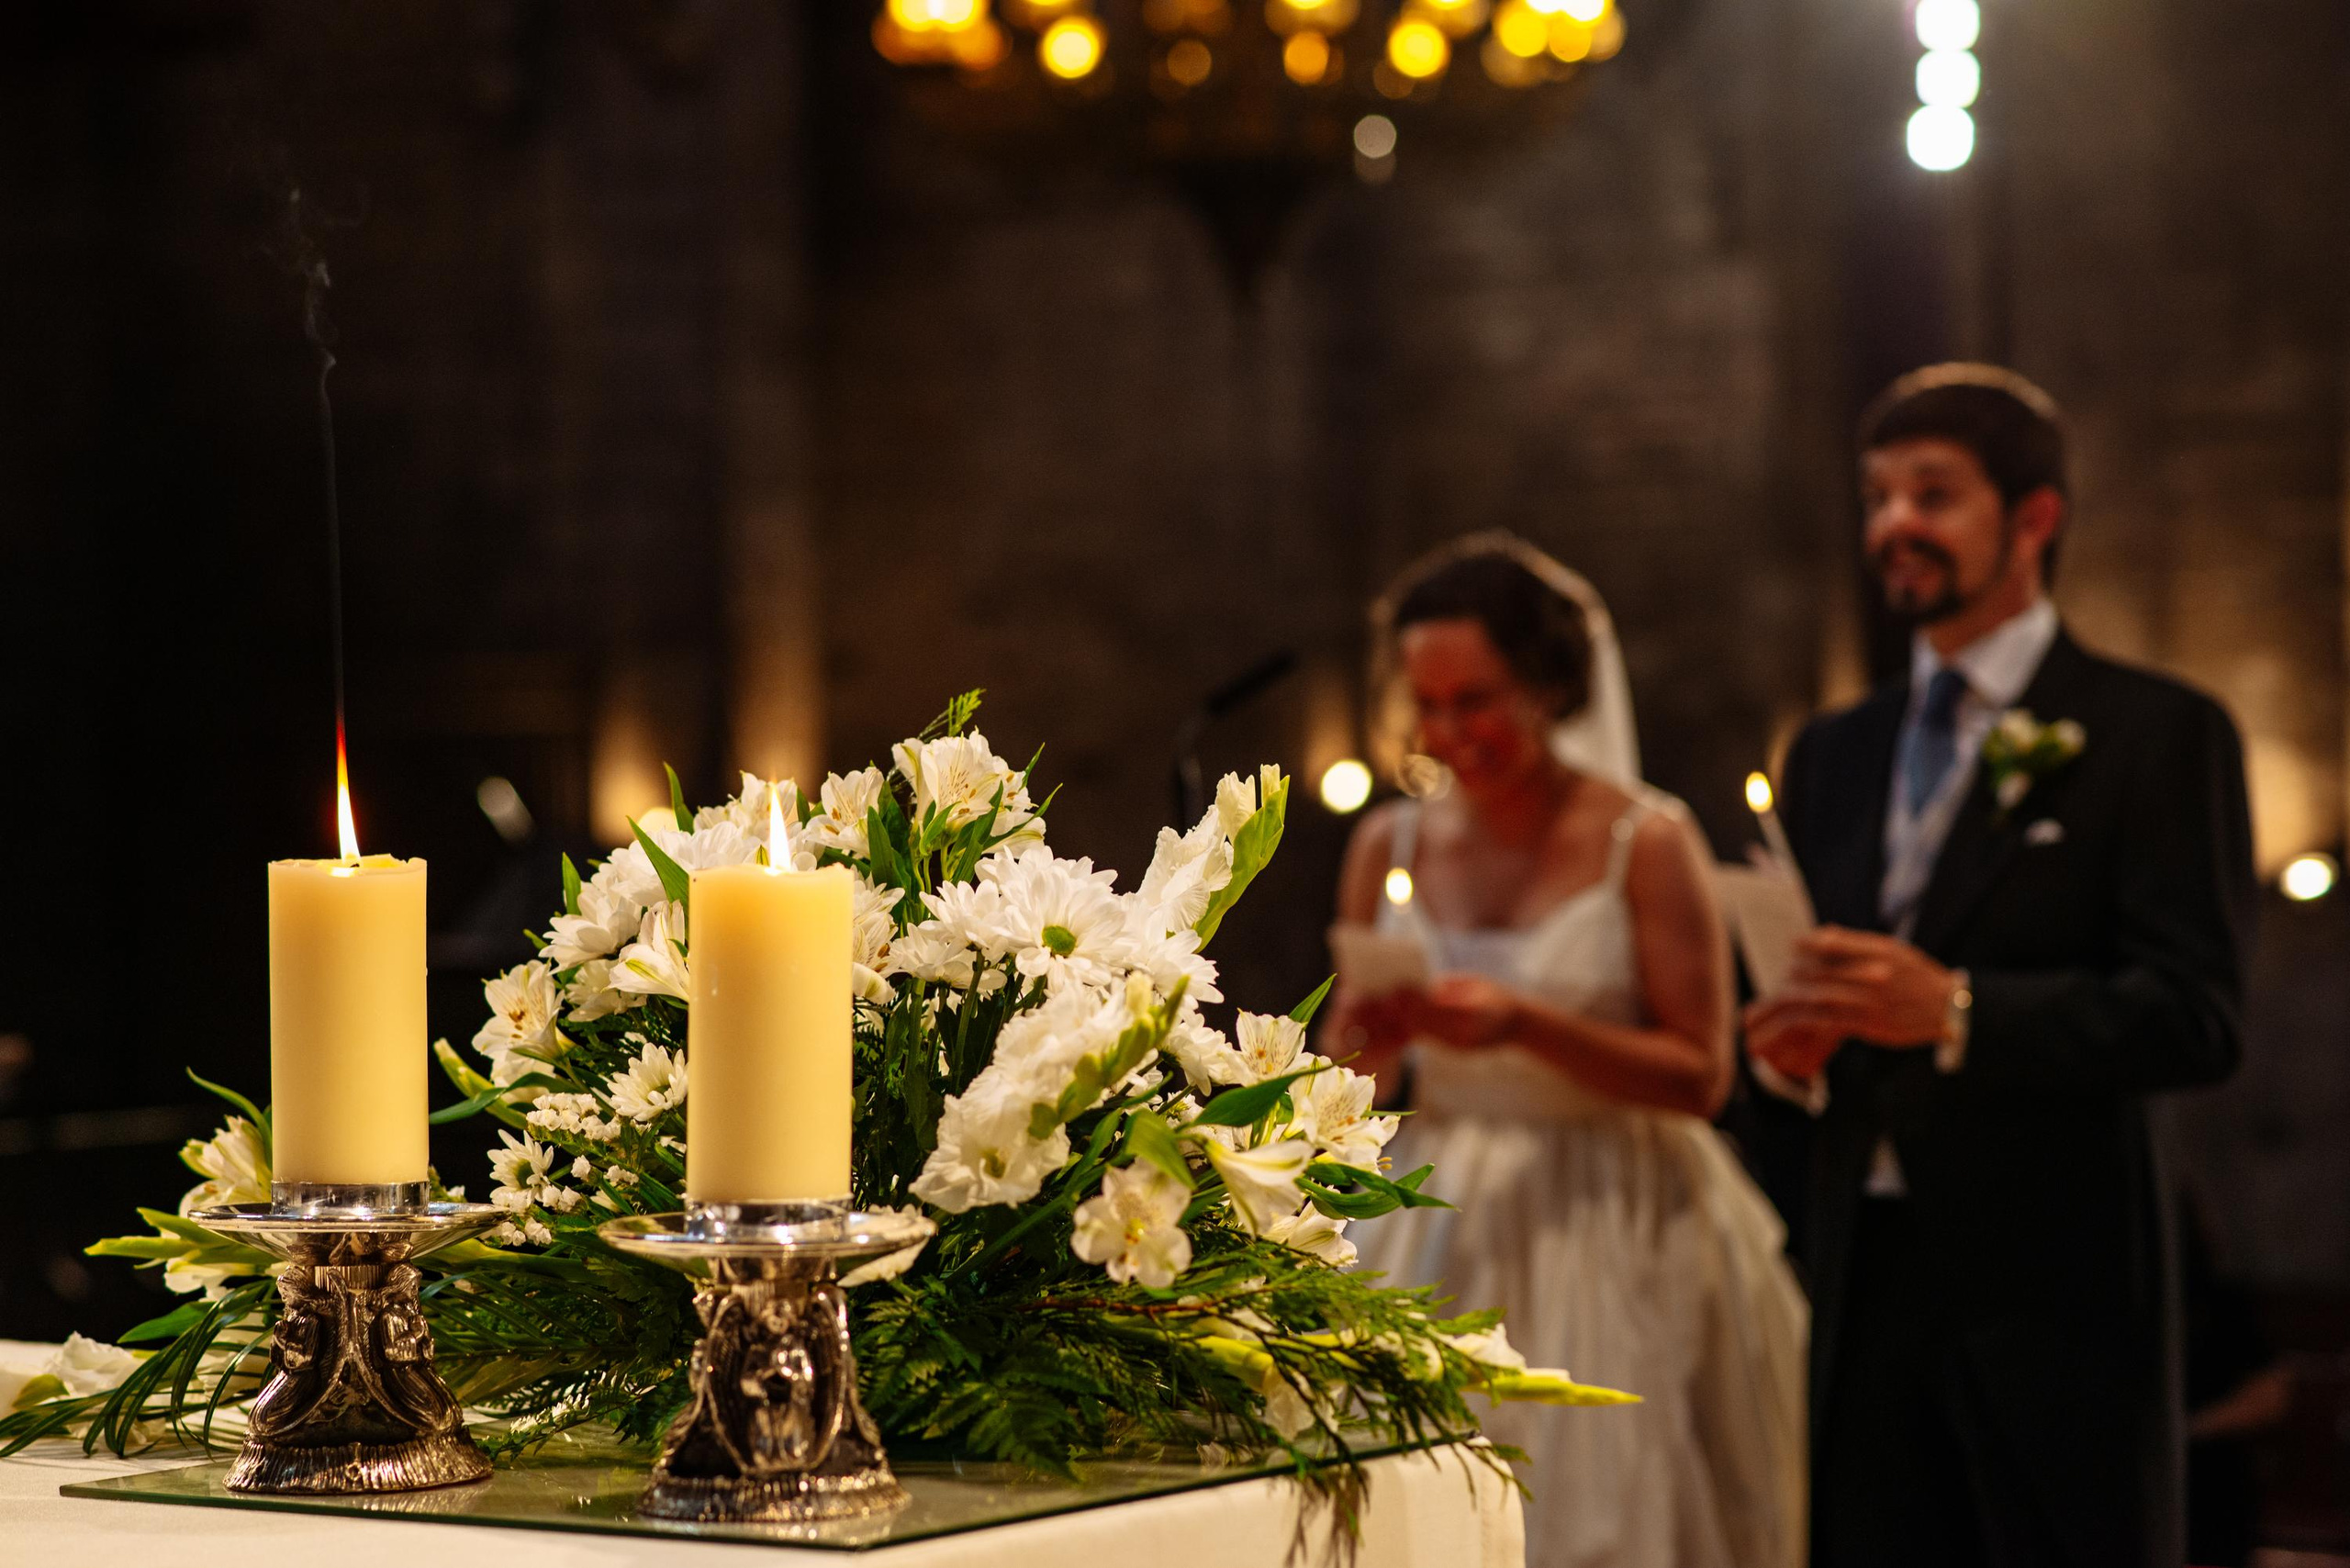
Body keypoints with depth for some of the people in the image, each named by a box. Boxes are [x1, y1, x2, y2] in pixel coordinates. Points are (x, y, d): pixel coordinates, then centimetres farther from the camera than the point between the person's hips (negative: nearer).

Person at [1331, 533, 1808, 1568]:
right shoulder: (1390, 846, 7)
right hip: (1437, 1242, 3)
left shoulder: (1645, 843, -5)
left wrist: (1527, 1026, -19)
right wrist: (1364, 1042, -10)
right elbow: (1348, 1083, 12)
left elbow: (1700, 1074, -9)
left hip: (1602, 1239, -3)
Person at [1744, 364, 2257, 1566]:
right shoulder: (1830, 756, 18)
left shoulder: (2160, 734, -1)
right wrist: (1783, 1049, -3)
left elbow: (2195, 1018, -11)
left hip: (2053, 1287, -5)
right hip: (1865, 1284, 5)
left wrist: (1957, 1012, -22)